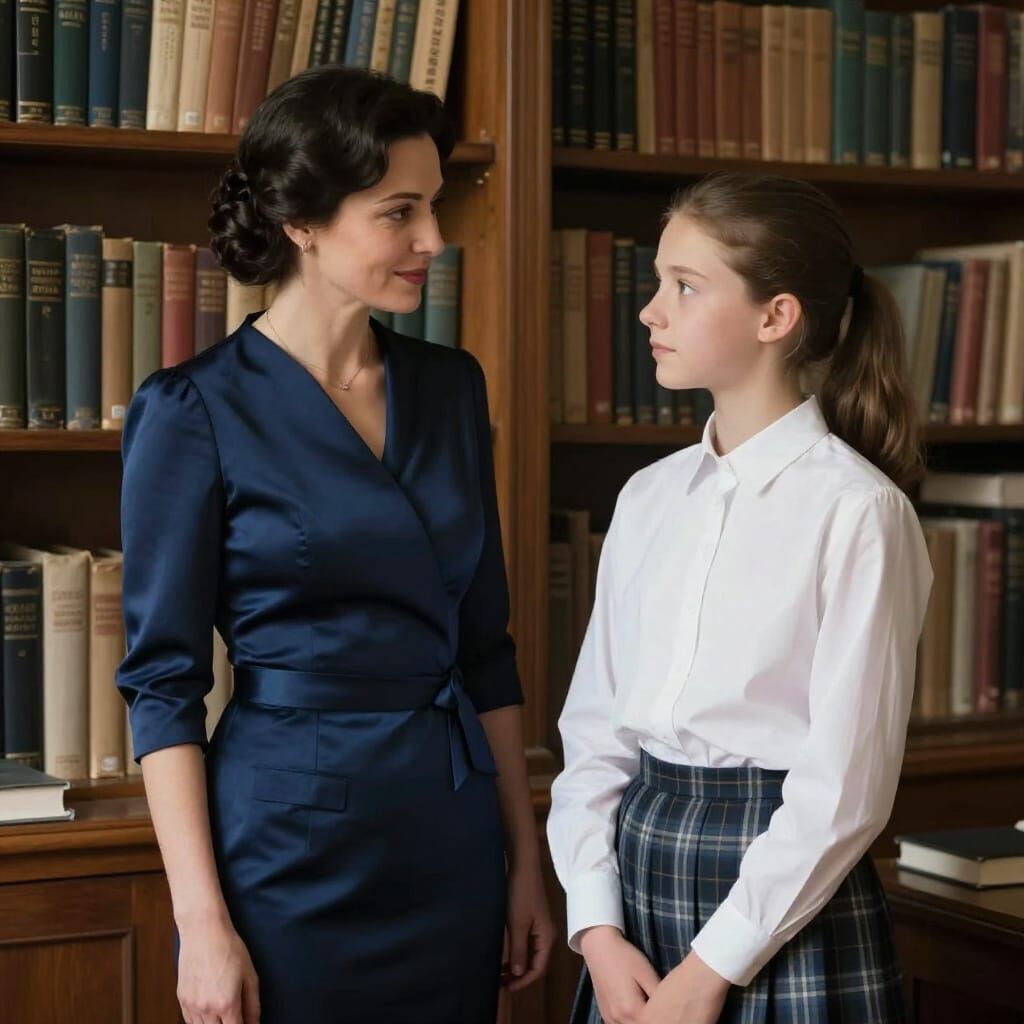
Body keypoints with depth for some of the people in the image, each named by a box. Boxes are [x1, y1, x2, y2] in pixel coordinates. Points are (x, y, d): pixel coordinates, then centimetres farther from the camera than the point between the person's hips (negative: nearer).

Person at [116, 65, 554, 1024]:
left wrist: (524, 857, 9)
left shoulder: (450, 387, 6)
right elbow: (162, 682, -9)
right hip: (294, 836, -5)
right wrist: (202, 923, -14)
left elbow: (485, 645, 11)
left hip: (454, 833, 5)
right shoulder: (195, 411, -9)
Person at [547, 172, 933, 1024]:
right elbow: (595, 729, 5)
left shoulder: (855, 509, -13)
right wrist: (599, 929, -4)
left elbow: (847, 785, -14)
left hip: (783, 903, -5)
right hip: (638, 867, 5)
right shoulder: (650, 496, 5)